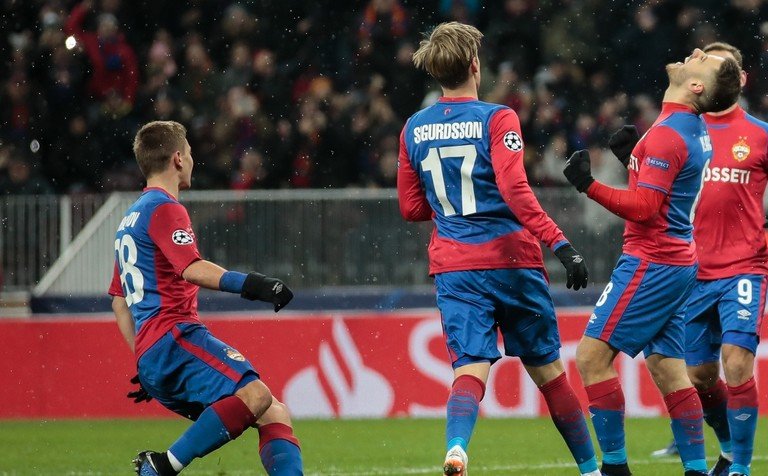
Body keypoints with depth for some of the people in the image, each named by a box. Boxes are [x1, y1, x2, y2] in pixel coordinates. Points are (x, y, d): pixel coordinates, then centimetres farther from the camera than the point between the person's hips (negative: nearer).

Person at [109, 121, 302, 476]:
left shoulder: (131, 218, 28)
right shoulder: (164, 208, -2)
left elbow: (120, 303, 31)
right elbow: (192, 269, -20)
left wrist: (146, 364, 30)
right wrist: (250, 284, -31)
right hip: (174, 336, -10)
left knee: (273, 414, 6)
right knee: (255, 394, -28)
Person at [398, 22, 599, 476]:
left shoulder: (414, 129, 8)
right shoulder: (497, 119, -7)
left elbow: (411, 207, 14)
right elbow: (514, 190, -19)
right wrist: (560, 242, -22)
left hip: (454, 268, 3)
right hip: (511, 262, -3)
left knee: (471, 368, -7)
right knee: (548, 370, 11)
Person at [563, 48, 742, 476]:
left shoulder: (667, 135, -17)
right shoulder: (696, 129, 11)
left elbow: (644, 207, -21)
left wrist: (589, 186, -23)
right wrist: (632, 157, 14)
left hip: (651, 264, -9)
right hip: (678, 262, 9)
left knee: (592, 356, -8)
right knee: (668, 370, 10)